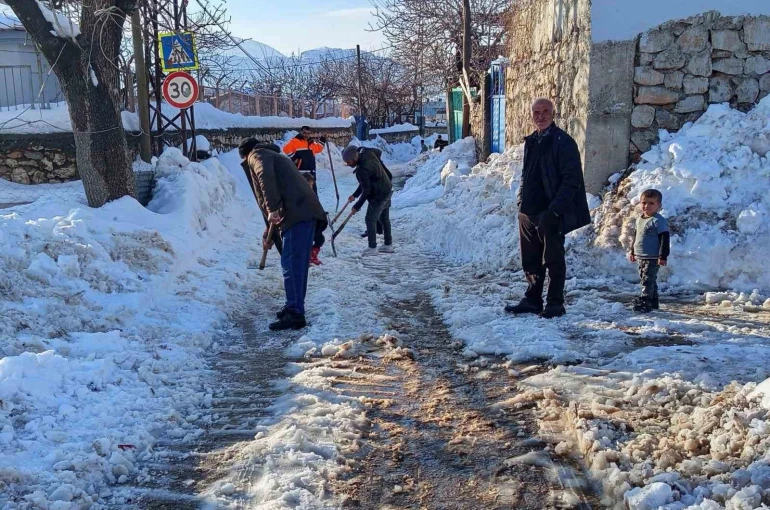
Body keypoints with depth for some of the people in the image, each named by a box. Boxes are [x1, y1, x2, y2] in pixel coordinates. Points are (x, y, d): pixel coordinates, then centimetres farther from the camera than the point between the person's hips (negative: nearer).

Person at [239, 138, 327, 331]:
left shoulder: (256, 155, 9)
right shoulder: (272, 155, 36)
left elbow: (265, 176, -16)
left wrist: (272, 209, -21)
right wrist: (269, 233, 43)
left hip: (297, 214, -9)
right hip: (305, 211, 9)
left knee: (291, 264, -8)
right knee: (298, 263, 16)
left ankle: (295, 314, -7)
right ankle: (295, 308, 26)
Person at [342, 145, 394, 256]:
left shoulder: (362, 170, -30)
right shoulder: (368, 154, -4)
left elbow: (366, 191, -24)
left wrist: (357, 206, -13)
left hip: (379, 196, -10)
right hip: (387, 190, 10)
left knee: (370, 219, -2)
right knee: (384, 218, 19)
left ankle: (372, 248, 3)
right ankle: (388, 245, 29)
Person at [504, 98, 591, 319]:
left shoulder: (563, 142, -8)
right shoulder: (531, 142, 15)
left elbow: (571, 180, -14)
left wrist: (555, 209, -19)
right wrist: (522, 202, 14)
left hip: (550, 213, -7)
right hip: (528, 212, 8)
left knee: (553, 259, 1)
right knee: (530, 259, 13)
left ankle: (555, 303, 11)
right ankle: (532, 300, 24)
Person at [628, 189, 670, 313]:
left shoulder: (658, 221, -16)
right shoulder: (639, 219, 11)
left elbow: (665, 239, -18)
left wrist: (663, 256, -21)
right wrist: (632, 251, 24)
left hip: (652, 258, -9)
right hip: (641, 257, 9)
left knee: (647, 280, -9)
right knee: (647, 280, 16)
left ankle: (644, 302, -8)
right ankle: (653, 302, 27)